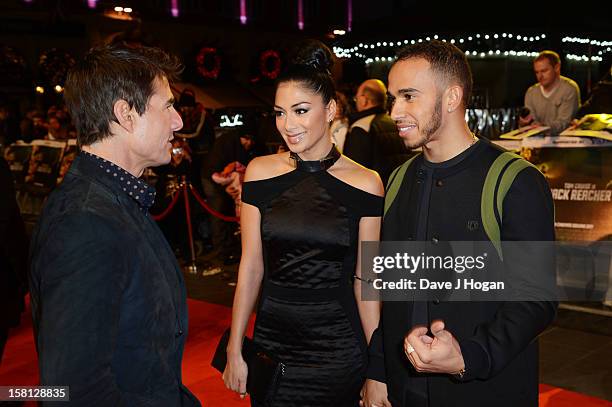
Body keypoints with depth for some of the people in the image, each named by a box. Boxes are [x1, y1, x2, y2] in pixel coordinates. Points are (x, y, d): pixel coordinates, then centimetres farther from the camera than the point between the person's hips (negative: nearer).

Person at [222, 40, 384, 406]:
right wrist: (235, 350, 1)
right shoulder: (260, 173, -2)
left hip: (338, 349, -1)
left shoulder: (365, 185, -7)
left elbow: (364, 279, -4)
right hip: (271, 340, 2)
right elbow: (251, 266, 1)